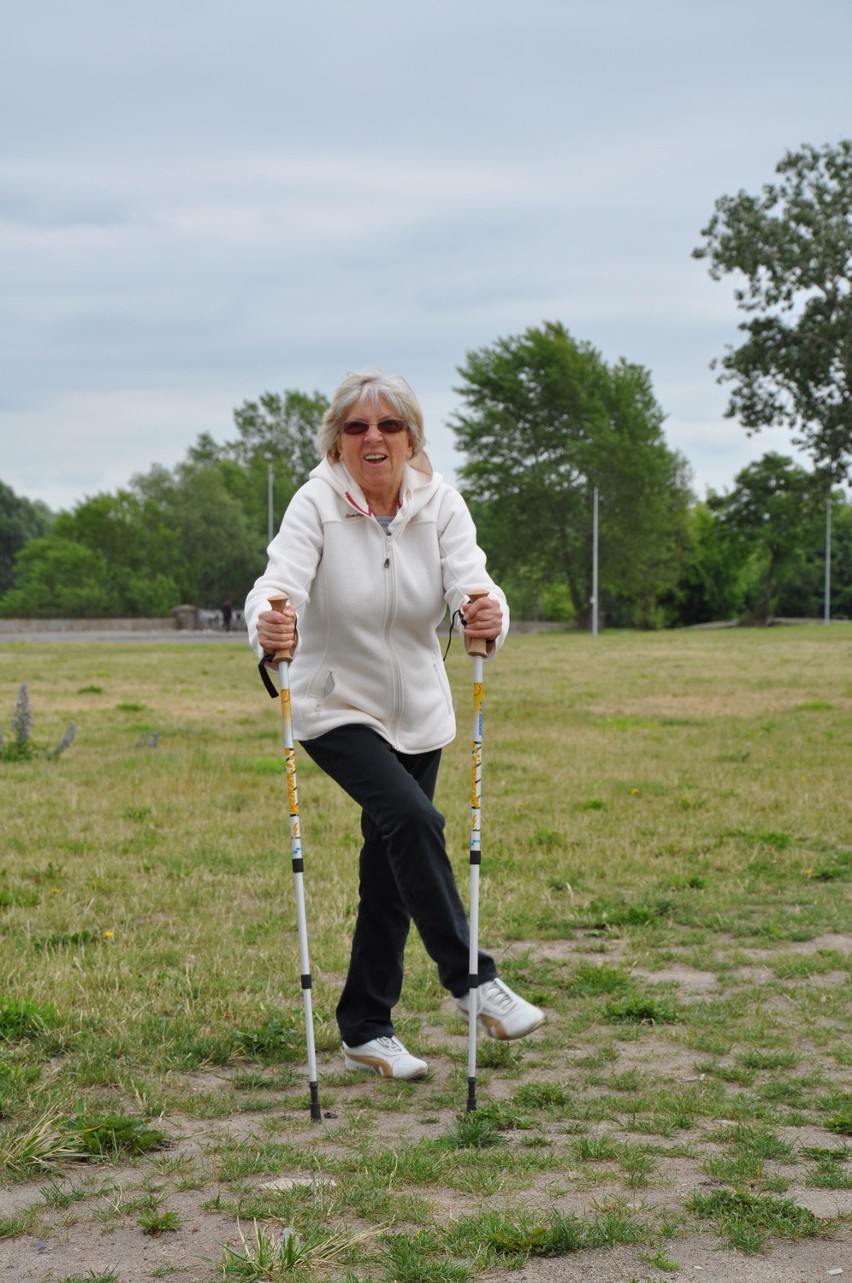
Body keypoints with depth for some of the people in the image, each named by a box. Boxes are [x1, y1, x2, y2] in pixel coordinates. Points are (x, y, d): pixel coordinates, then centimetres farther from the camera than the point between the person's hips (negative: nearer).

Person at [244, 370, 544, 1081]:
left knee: (390, 867, 9)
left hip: (418, 710, 4)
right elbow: (281, 578, -32)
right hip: (336, 707, -4)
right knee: (413, 820, -26)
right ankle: (472, 981, -13)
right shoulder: (317, 503, -17)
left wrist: (488, 614, -48)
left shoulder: (439, 502, -9)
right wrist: (270, 625, -56)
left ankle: (366, 1029, 22)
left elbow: (470, 577, -24)